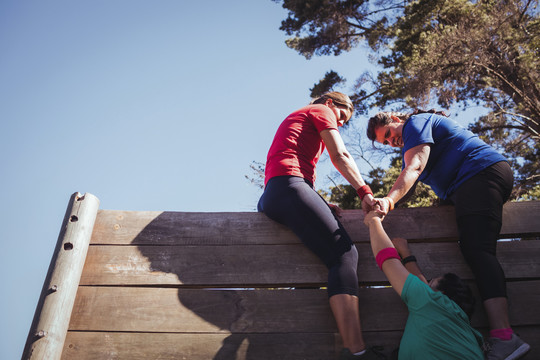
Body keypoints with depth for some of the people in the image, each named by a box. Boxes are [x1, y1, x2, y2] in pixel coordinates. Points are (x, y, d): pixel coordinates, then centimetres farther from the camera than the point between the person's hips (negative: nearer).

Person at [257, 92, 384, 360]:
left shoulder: (295, 120, 38)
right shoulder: (321, 110, 15)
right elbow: (340, 156, 1)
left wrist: (321, 205, 16)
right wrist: (365, 191, -6)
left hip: (270, 197, 10)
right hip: (289, 185, -10)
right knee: (345, 254, -21)